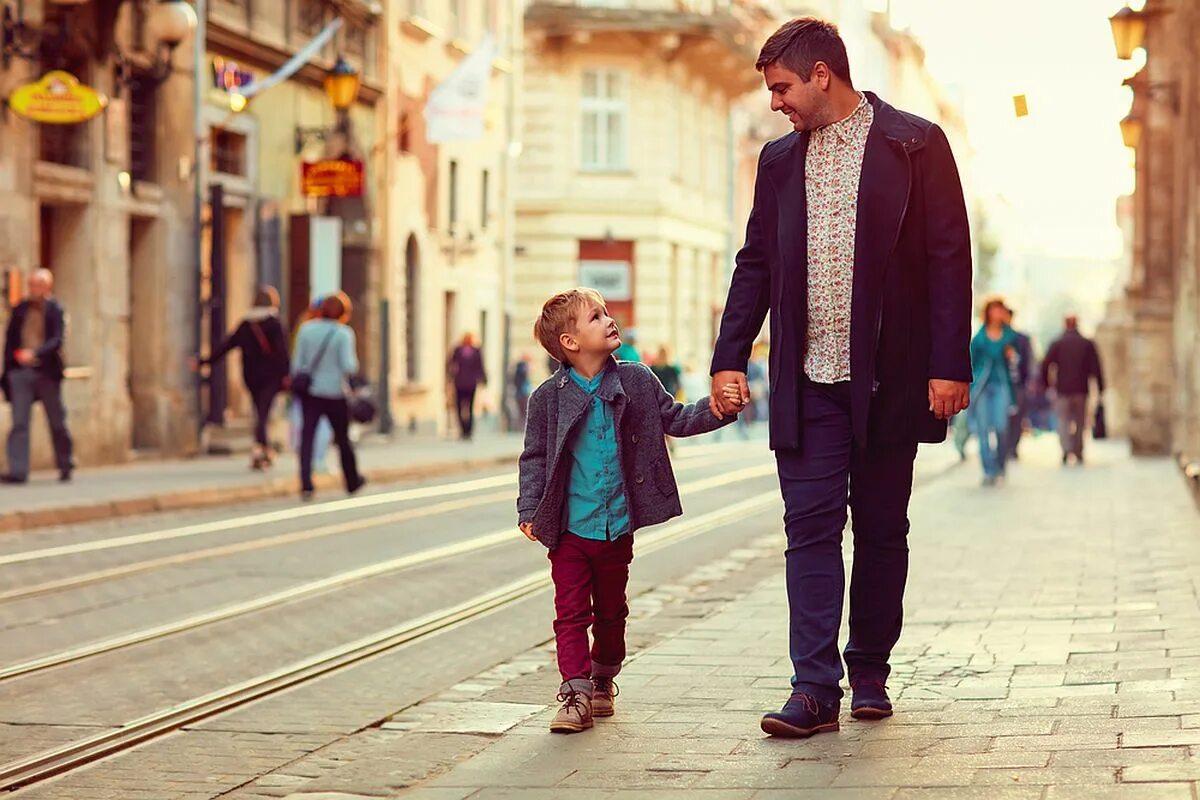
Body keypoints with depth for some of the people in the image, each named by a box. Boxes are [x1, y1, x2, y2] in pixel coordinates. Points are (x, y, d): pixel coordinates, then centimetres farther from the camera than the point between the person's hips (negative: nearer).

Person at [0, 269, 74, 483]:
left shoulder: (55, 310, -4)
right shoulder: (20, 309, 6)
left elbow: (57, 340, -15)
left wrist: (35, 353, -29)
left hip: (46, 372, -2)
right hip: (21, 371, 2)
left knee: (57, 421, 10)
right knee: (19, 423, -4)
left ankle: (66, 465, 25)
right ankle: (17, 471, -7)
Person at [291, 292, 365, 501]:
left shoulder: (306, 329, 0)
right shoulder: (344, 333, -10)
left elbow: (297, 362, 2)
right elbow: (349, 366, -16)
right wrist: (354, 363, 5)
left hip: (310, 391, 2)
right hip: (335, 393, -2)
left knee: (307, 437, -1)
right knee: (342, 438, 13)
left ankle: (306, 485, -14)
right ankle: (352, 482, 28)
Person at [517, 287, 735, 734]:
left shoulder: (637, 382, 0)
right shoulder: (549, 398, -6)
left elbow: (675, 420, 8)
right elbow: (535, 458, 0)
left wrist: (717, 409, -8)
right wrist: (529, 510, -7)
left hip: (618, 526, 3)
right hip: (569, 528, -3)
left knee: (611, 611, 17)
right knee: (571, 612, -4)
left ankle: (603, 680, 35)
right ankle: (577, 693, -1)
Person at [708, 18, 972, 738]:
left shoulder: (916, 145, -1)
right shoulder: (780, 161, 13)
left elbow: (950, 258, -4)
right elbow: (755, 264, 15)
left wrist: (949, 365, -11)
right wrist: (730, 358, 5)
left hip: (888, 378, -3)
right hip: (808, 381, 3)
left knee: (881, 530, 7)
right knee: (811, 528, -4)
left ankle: (870, 672, 20)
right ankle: (815, 688, -6)